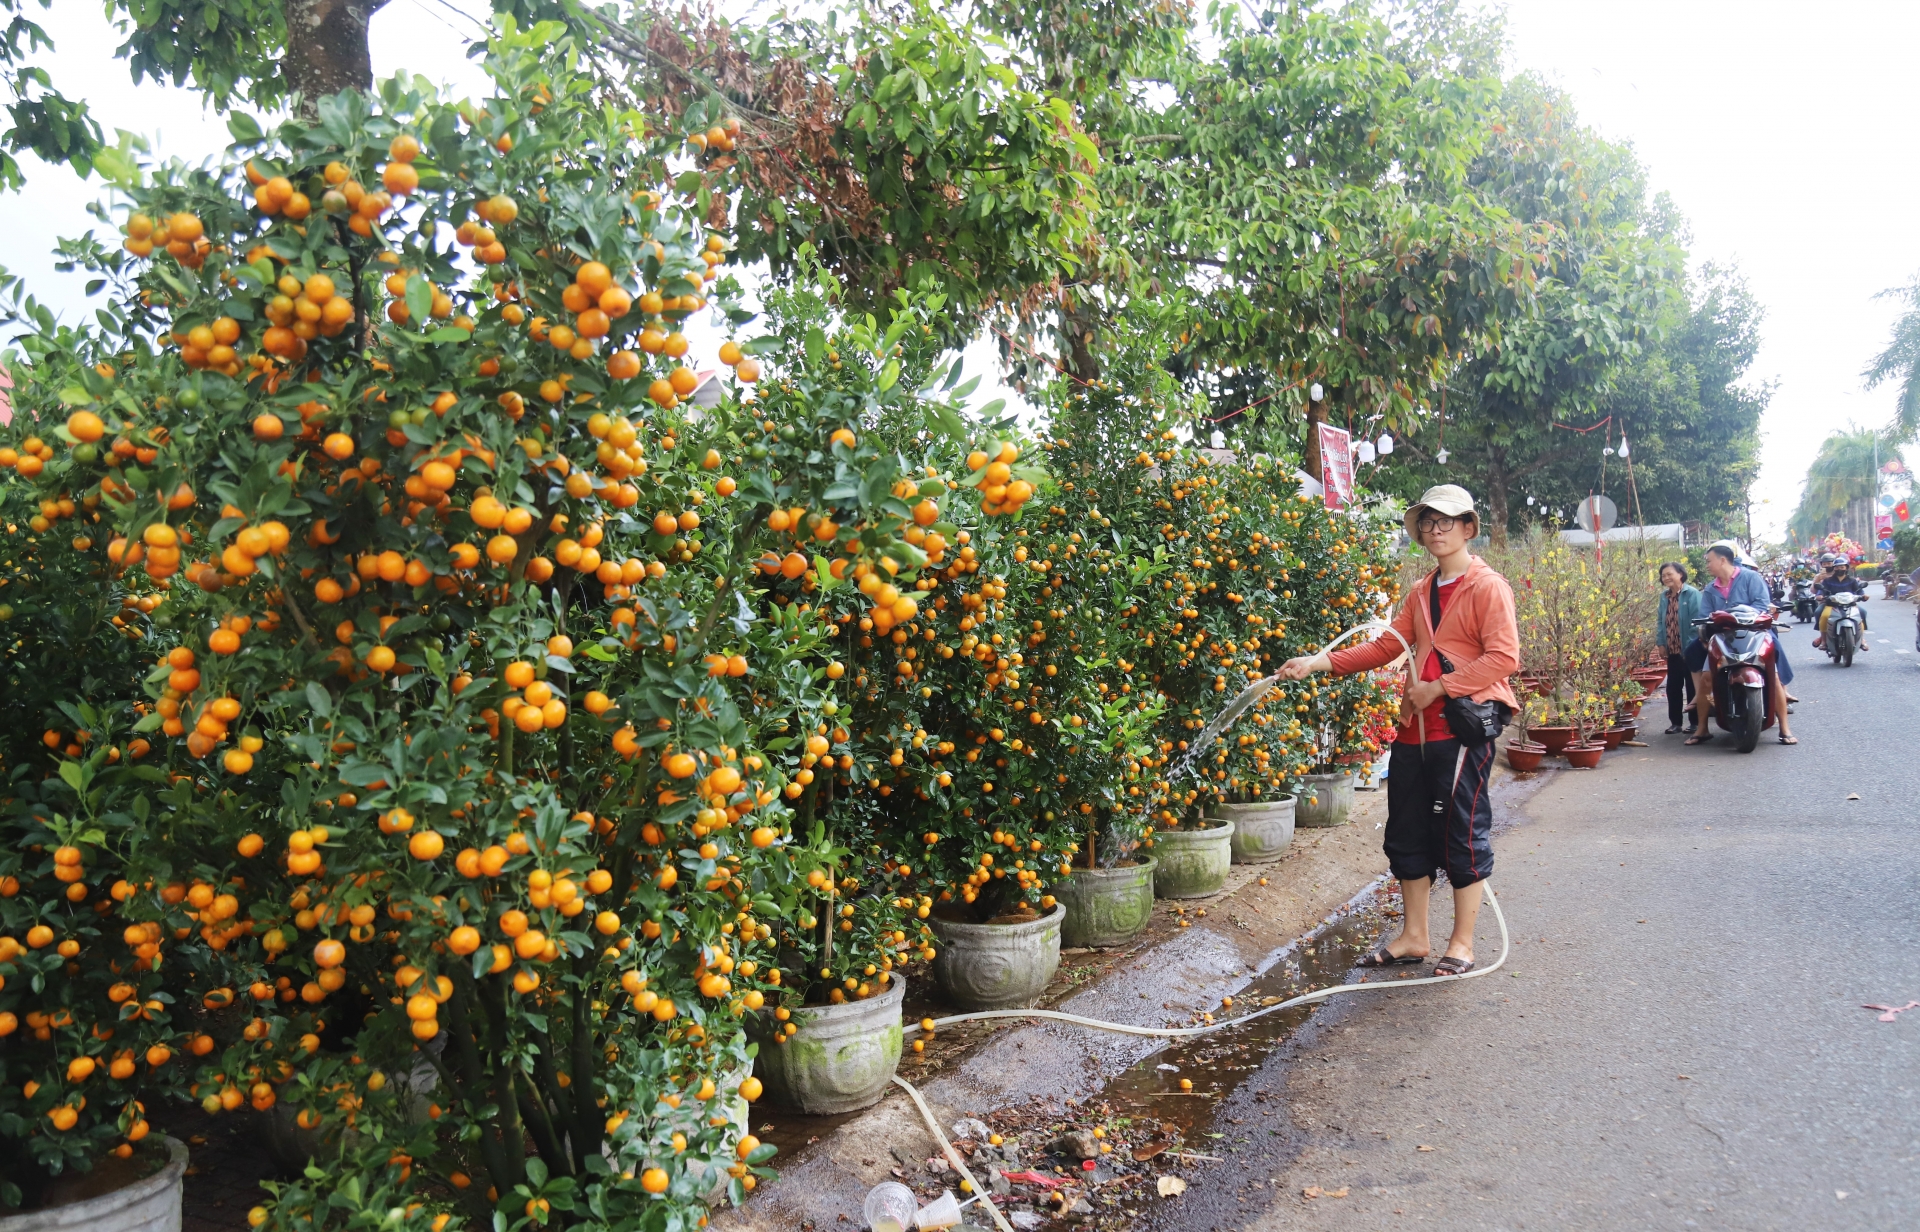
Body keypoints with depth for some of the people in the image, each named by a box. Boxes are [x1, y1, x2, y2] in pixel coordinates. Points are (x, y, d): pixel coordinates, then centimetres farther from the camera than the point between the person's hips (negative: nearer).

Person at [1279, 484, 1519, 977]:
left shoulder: (1488, 586, -5)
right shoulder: (1420, 592, 17)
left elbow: (1503, 657, -14)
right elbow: (1387, 646, 13)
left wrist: (1438, 688, -16)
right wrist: (1319, 662, 2)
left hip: (1463, 726, -7)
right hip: (1415, 728, 7)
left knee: (1462, 833, 0)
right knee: (1407, 833, 11)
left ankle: (1461, 944, 14)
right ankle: (1413, 937, 24)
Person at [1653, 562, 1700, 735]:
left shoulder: (1691, 594, -10)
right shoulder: (1664, 596, 9)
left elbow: (1696, 621, -14)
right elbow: (1660, 621, 12)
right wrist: (1660, 642, 3)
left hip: (1689, 650, -6)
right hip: (1672, 650, 6)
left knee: (1692, 686, 3)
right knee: (1673, 687, 9)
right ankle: (1675, 722, 17)